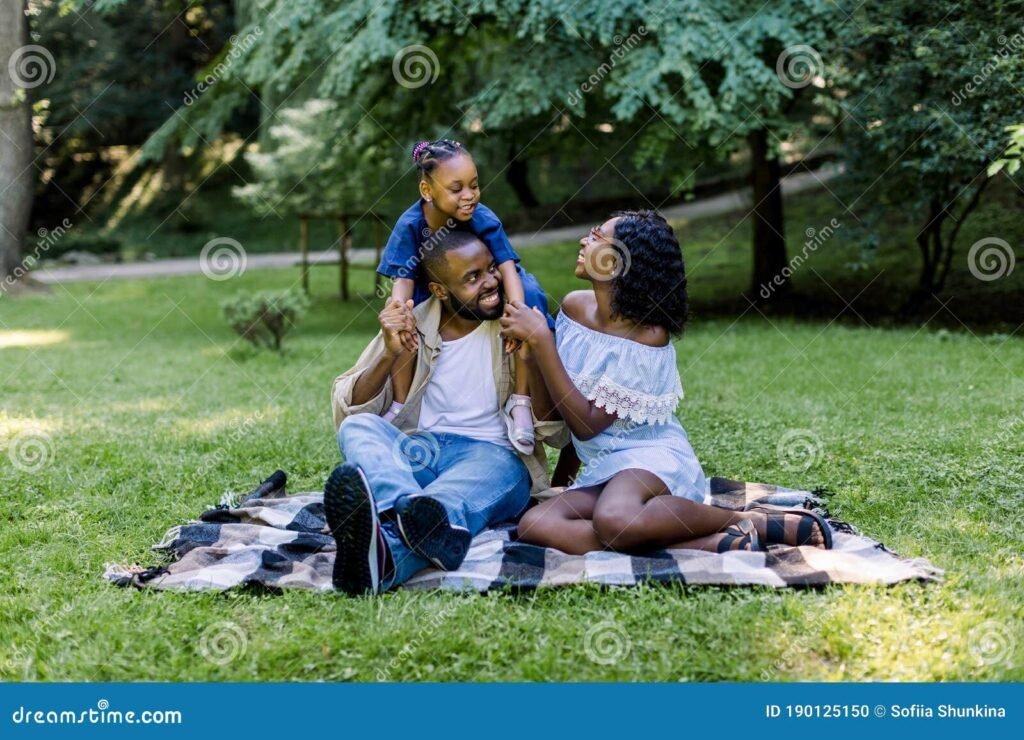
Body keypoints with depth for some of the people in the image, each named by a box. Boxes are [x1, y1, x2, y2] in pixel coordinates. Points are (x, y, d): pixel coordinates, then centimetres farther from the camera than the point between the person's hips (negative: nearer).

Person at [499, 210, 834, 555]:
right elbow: (553, 411, 11)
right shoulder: (574, 307, 4)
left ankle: (755, 520, -16)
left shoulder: (648, 337, -16)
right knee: (535, 526, -25)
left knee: (615, 520, -41)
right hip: (601, 472, 7)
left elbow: (587, 423, -17)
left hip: (651, 458, -7)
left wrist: (541, 338, -20)